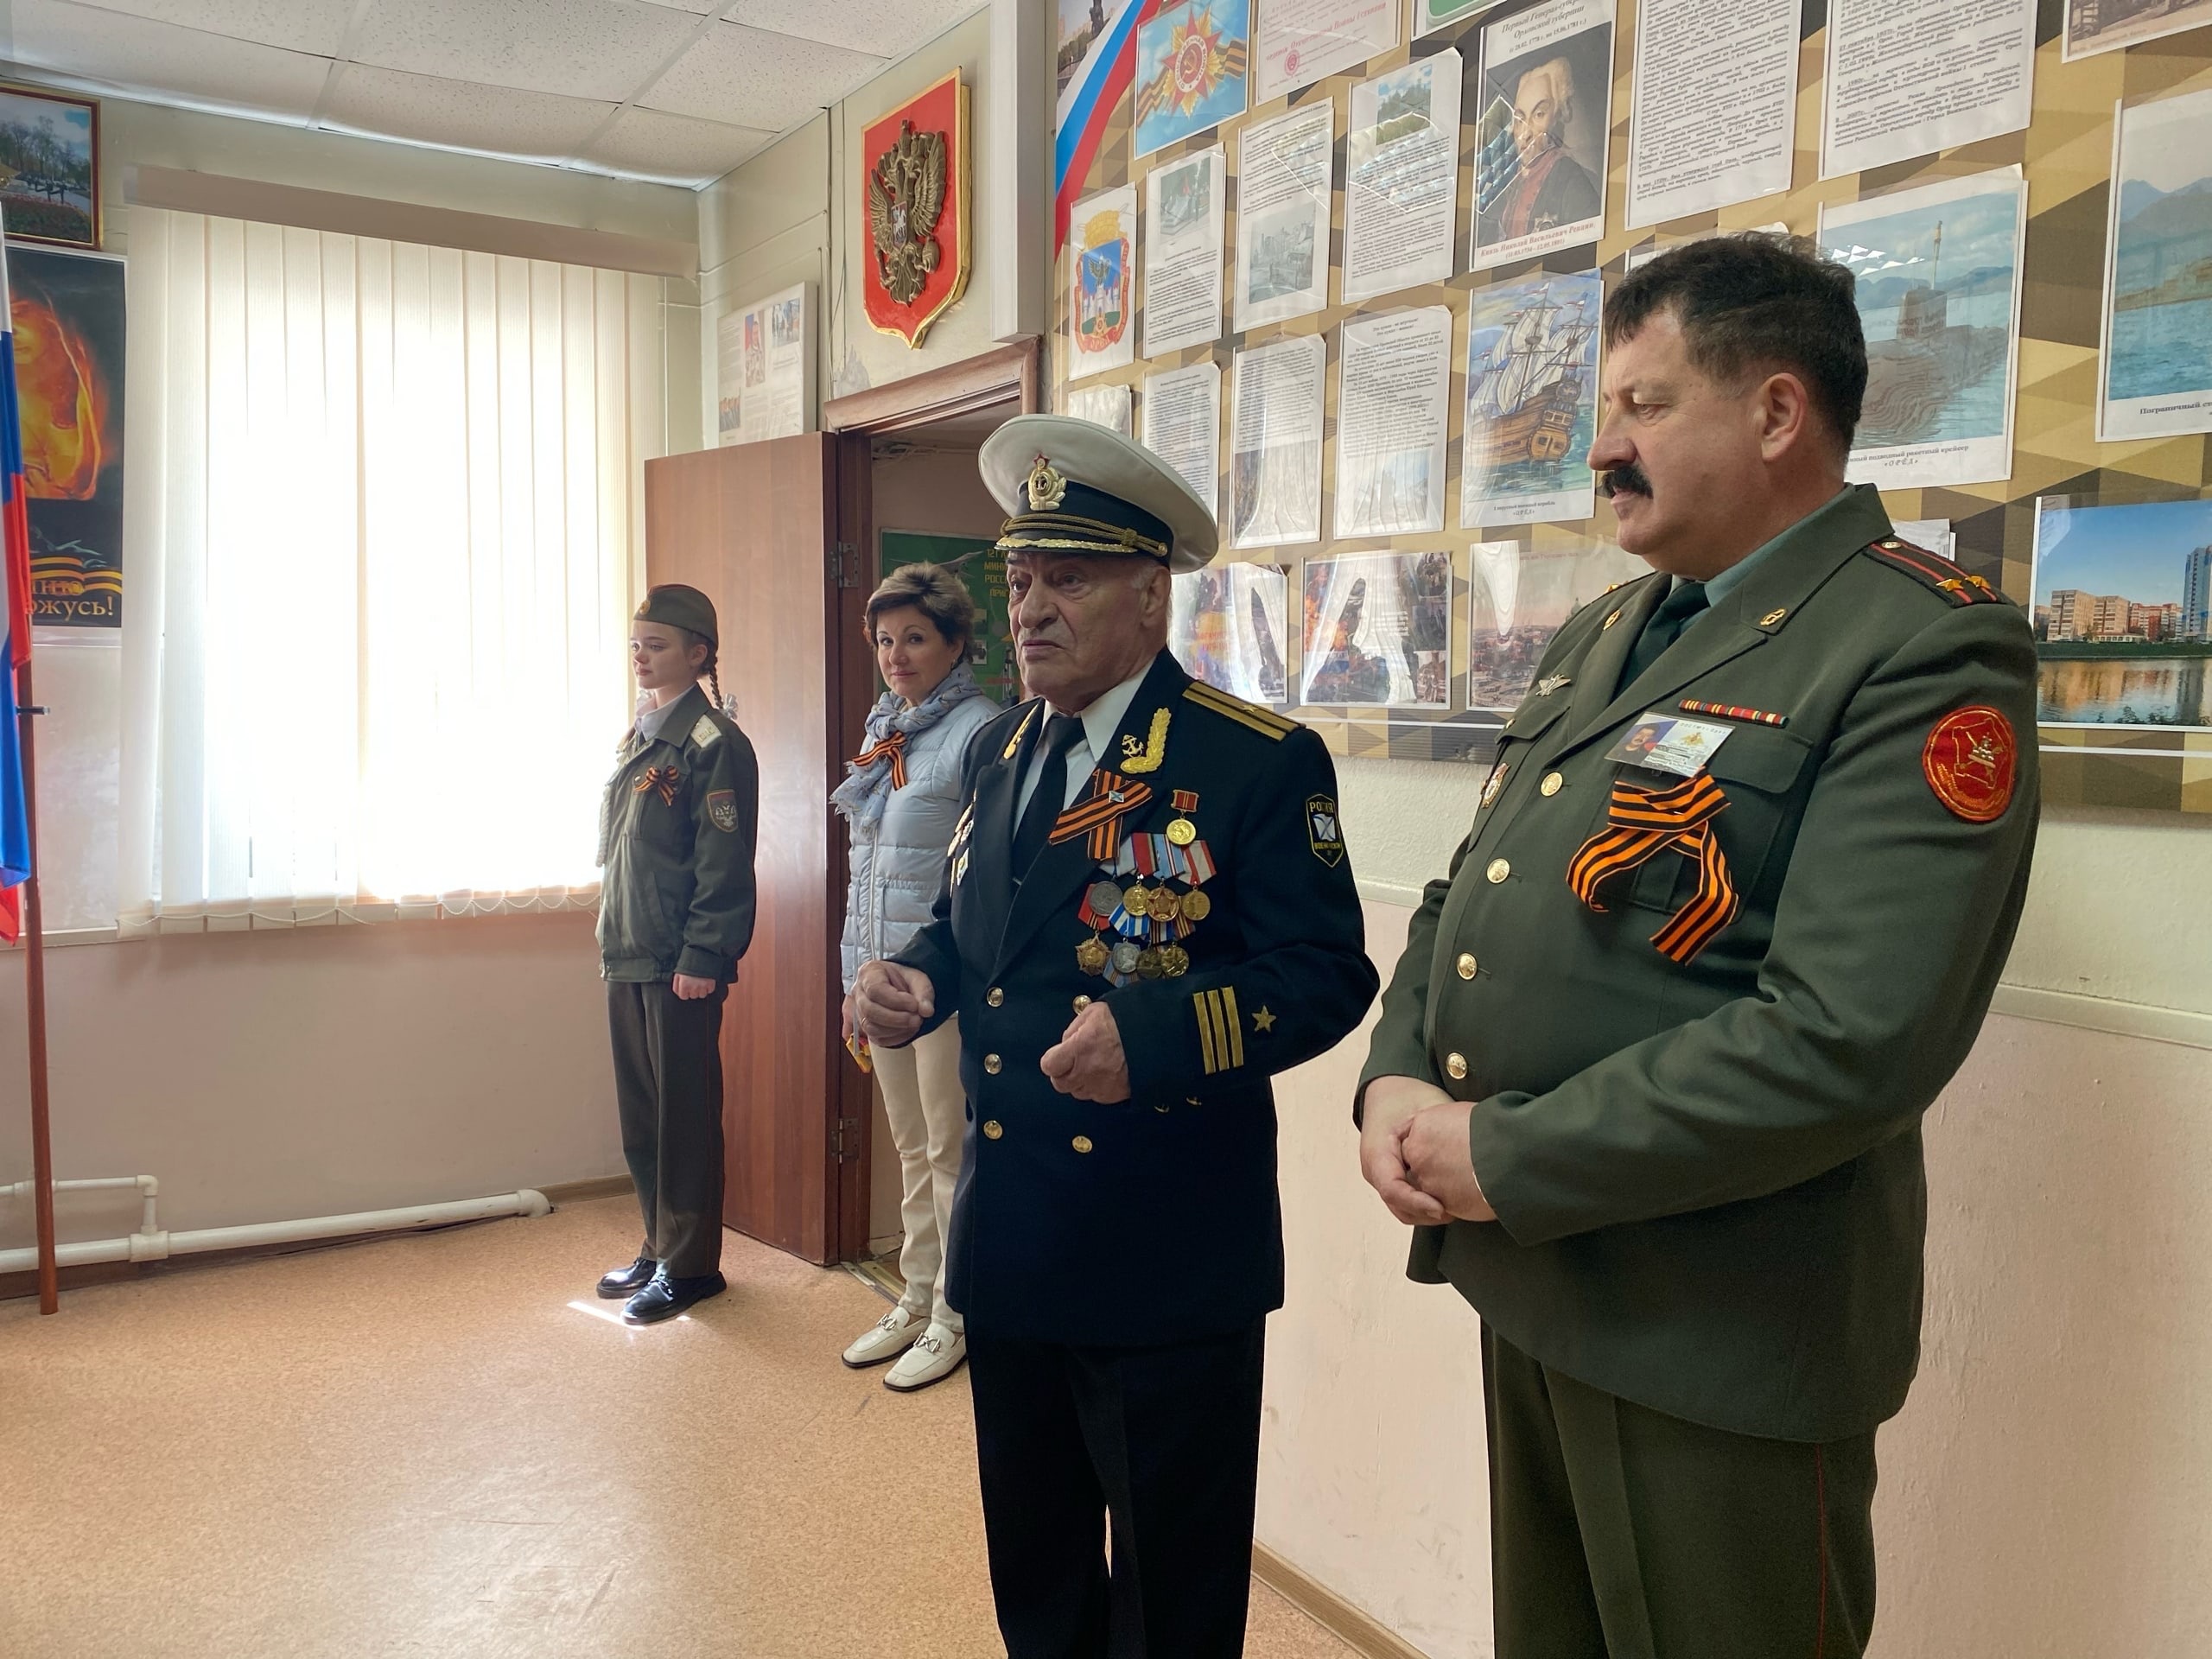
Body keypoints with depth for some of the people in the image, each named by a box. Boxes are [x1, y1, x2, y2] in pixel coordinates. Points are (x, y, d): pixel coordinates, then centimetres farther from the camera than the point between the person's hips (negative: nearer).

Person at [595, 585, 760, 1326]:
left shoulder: (713, 742, -11)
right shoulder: (636, 737, 15)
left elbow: (723, 862, -16)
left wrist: (702, 957, -19)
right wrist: (612, 937, 15)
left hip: (681, 965, -8)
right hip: (626, 958, 9)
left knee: (684, 1112, 0)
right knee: (640, 1111, 14)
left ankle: (689, 1263, 11)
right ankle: (659, 1245, 27)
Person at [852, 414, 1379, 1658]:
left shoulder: (1261, 762, -13)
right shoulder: (997, 754, 9)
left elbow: (1327, 976, -16)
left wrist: (1155, 1033, -31)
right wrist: (918, 981, -3)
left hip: (1170, 1259, -6)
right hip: (1008, 1235, 6)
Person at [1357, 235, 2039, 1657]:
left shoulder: (1927, 653, -15)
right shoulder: (1602, 636, 11)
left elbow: (1849, 1043, -26)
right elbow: (1464, 896, 14)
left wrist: (1508, 1162, -19)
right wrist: (1397, 1081, -5)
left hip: (1718, 1339, -7)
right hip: (1522, 1281, 8)